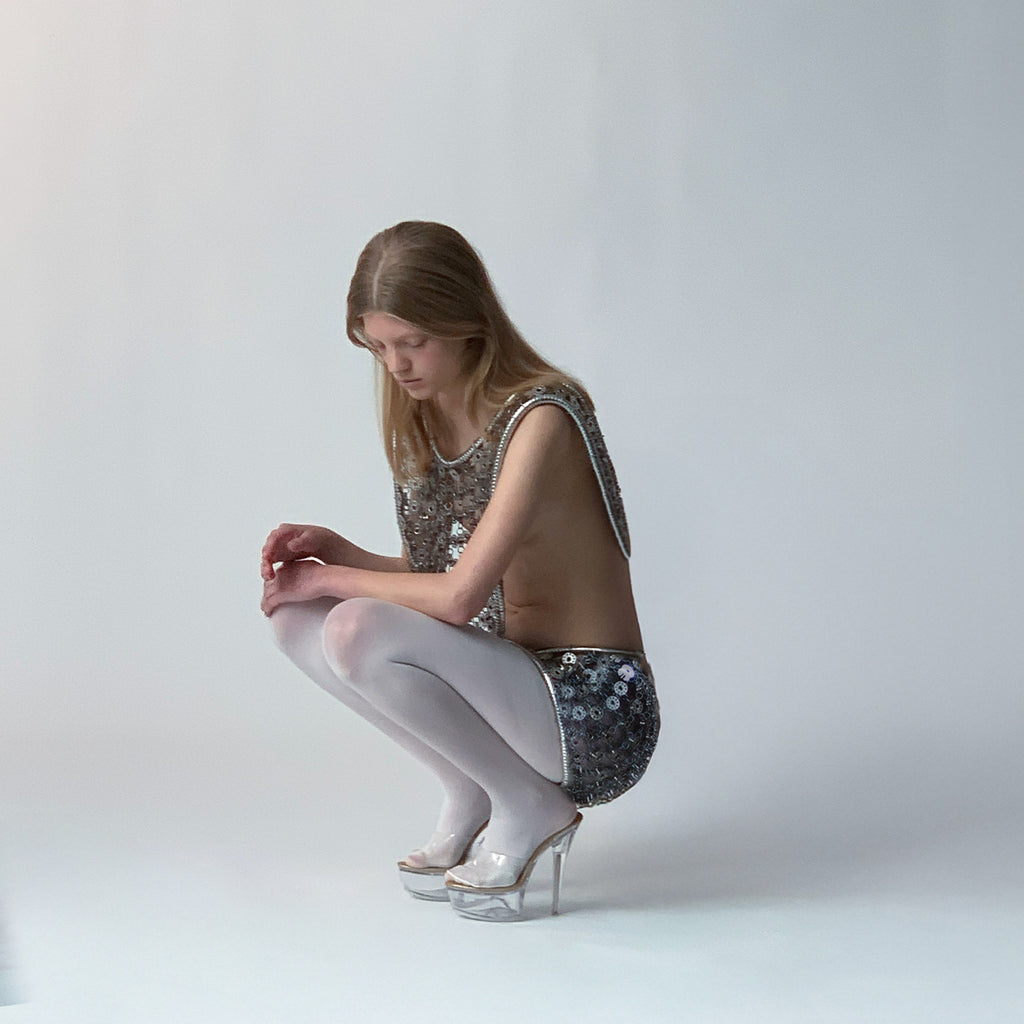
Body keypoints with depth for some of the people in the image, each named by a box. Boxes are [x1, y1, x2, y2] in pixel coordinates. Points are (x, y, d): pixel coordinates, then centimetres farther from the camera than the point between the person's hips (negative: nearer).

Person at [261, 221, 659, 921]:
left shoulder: (541, 419, -19)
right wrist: (333, 550, -2)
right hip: (514, 684, 8)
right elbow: (434, 581, 13)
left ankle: (527, 806, -7)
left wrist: (329, 578, -11)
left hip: (594, 716, -8)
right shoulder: (426, 422, 7)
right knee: (295, 619, -1)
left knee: (360, 632, -27)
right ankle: (472, 798, 5)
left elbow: (459, 596, -25)